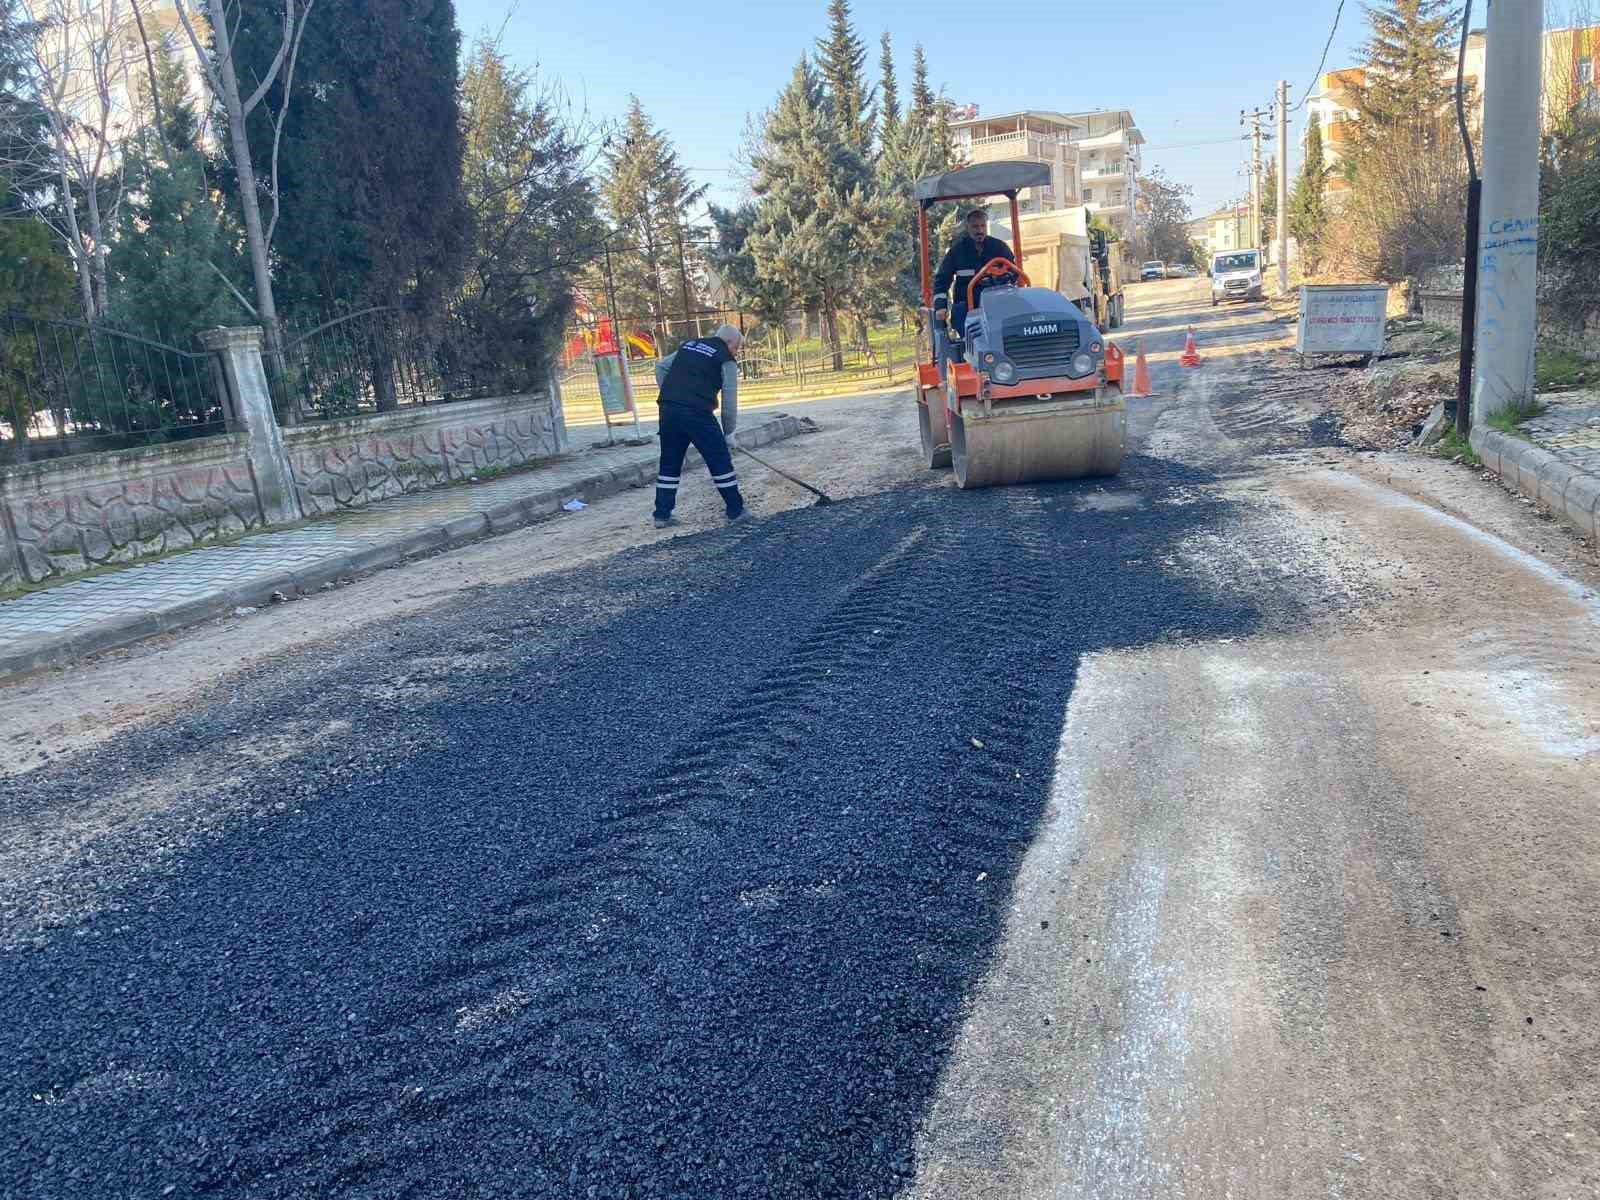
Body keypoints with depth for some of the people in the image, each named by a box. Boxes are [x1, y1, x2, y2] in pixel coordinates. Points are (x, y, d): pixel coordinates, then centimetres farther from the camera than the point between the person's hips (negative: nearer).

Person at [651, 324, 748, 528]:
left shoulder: (688, 345, 24)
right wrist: (728, 431, 10)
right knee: (720, 460, 5)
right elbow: (729, 399, 2)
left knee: (670, 463, 14)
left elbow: (661, 367, 25)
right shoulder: (726, 359, 5)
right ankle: (736, 511, 11)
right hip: (697, 412, -6)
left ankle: (662, 514, 16)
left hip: (668, 409, 6)